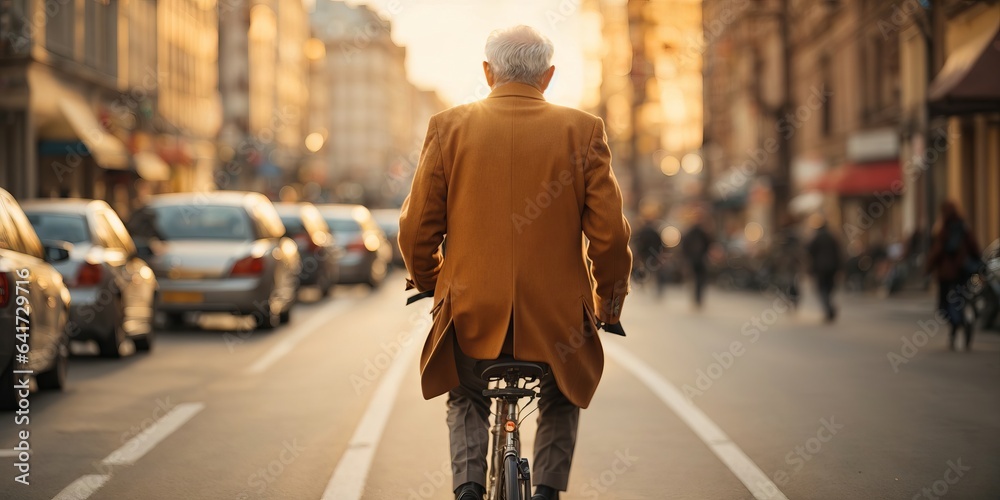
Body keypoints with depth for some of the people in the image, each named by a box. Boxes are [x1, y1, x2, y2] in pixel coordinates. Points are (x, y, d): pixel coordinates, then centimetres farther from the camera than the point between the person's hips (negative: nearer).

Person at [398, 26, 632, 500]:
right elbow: (610, 233, -4)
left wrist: (428, 283, 21)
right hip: (558, 315, 0)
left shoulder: (448, 127, -1)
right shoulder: (583, 130, -2)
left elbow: (416, 229, 1)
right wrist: (609, 302, 13)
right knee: (562, 399, 30)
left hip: (471, 315, 0)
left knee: (467, 398, 29)